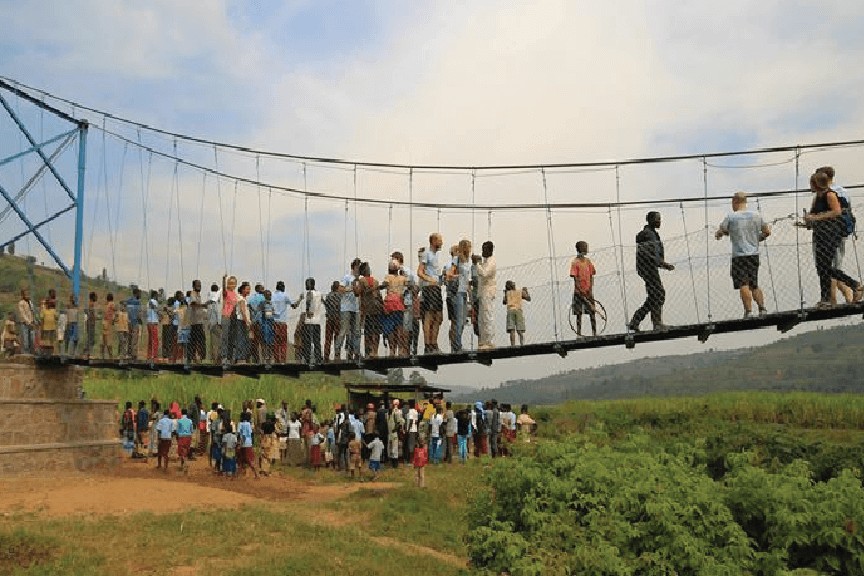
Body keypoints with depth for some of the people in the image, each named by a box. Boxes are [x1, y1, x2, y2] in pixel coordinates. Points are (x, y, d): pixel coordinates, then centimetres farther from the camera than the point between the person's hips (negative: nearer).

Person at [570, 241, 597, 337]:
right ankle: (579, 334, 7)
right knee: (579, 314, 1)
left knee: (592, 312, 3)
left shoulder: (588, 261, 9)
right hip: (579, 292, -4)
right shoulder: (575, 262, -6)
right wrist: (581, 291, -18)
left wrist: (590, 289, -4)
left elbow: (591, 276, 8)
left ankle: (594, 333, 7)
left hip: (588, 292, 4)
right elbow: (575, 278, -10)